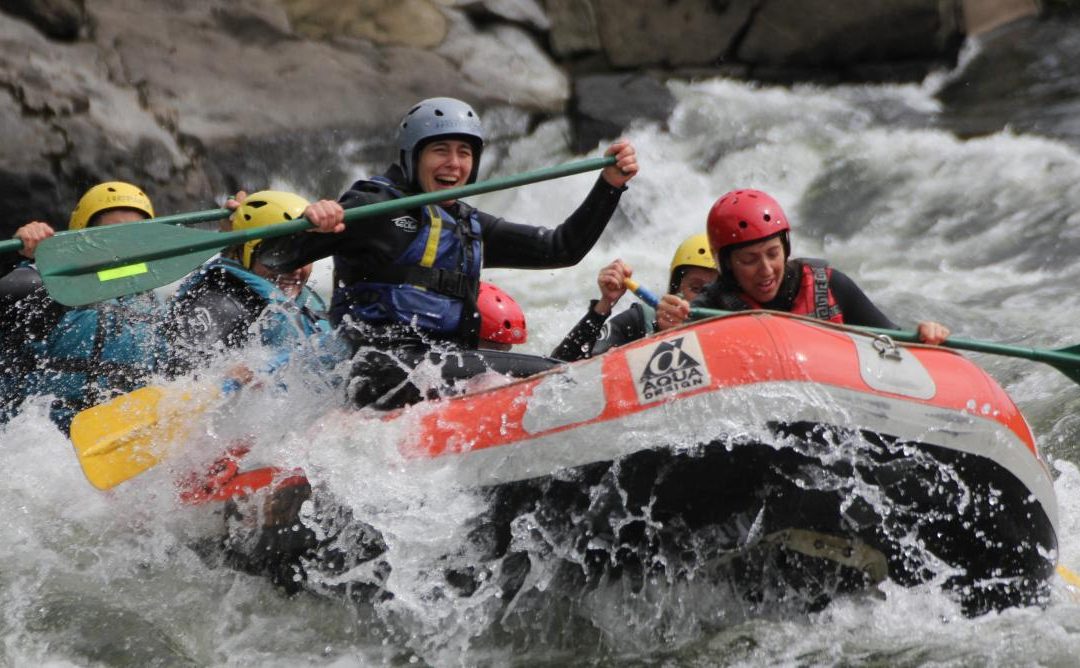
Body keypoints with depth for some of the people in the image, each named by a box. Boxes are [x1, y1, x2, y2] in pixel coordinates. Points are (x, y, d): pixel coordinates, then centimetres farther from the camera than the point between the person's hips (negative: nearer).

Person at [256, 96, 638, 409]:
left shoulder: (470, 228, 24)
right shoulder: (375, 207, 1)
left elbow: (562, 248, 23)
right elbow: (274, 258, -7)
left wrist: (610, 185, 12)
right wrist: (308, 223, -30)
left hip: (446, 364, 8)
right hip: (385, 367, -8)